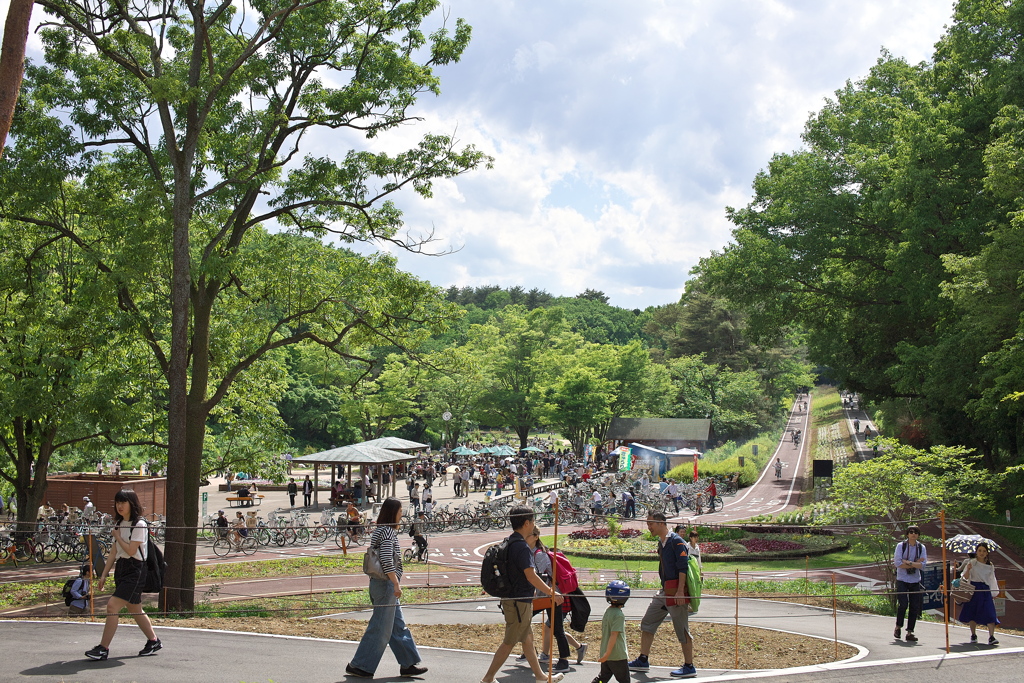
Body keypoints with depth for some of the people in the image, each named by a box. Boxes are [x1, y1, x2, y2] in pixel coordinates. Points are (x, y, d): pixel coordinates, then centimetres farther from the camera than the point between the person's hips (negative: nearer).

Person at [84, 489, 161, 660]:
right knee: (135, 609, 14)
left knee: (112, 606, -15)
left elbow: (131, 550, -18)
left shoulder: (139, 524, -11)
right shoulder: (119, 524, 12)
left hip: (135, 571, -8)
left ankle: (103, 648, -11)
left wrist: (117, 536, -6)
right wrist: (104, 575, 12)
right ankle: (153, 641, 28)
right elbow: (114, 552, 15)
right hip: (120, 569, 8)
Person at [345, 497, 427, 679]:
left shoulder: (379, 531, 13)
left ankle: (408, 664, 18)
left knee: (398, 626, 13)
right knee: (380, 628, -3)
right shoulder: (387, 531, -16)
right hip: (386, 584, -10)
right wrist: (396, 584, -22)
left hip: (378, 583, 10)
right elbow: (387, 562, -24)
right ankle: (358, 665, 4)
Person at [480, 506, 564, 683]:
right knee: (509, 642, -1)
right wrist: (552, 593, -18)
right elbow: (531, 576, -26)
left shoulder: (509, 543, 9)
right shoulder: (521, 547, -21)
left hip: (512, 599, 10)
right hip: (519, 602, -10)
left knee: (528, 638, 17)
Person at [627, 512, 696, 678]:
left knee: (681, 628, -3)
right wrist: (665, 589, 21)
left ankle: (689, 667, 5)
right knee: (647, 623, 11)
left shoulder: (676, 541, -13)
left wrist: (680, 591, -23)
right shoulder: (661, 542, 14)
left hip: (676, 590, -10)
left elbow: (683, 567, -18)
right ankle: (643, 661, 19)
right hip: (665, 590, 10)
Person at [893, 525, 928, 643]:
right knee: (903, 604, -13)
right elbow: (897, 563, -12)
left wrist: (907, 562, -15)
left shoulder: (922, 547, 6)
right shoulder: (901, 545, -2)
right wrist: (915, 563, -10)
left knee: (915, 606, 0)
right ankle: (898, 627, 10)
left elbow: (923, 564, -7)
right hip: (902, 580, -3)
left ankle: (910, 632, 9)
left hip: (915, 581, 3)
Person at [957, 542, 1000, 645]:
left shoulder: (990, 566, 9)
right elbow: (965, 577, -3)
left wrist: (994, 592, 14)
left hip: (985, 590, 1)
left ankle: (992, 636, -15)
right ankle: (973, 635, 20)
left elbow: (992, 580, 16)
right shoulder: (971, 563, 1)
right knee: (972, 613, 5)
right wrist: (968, 569, -21)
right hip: (973, 589, -1)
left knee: (990, 613, -12)